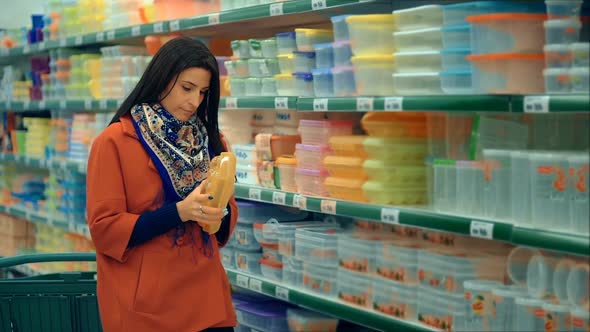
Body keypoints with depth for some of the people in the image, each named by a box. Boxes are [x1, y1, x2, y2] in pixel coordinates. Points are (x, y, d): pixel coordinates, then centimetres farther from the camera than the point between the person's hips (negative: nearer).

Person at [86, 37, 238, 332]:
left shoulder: (210, 140, 10)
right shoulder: (114, 142, -8)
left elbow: (229, 212, 14)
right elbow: (104, 228, -11)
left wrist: (220, 212, -10)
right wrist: (179, 212, -21)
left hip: (207, 298, 5)